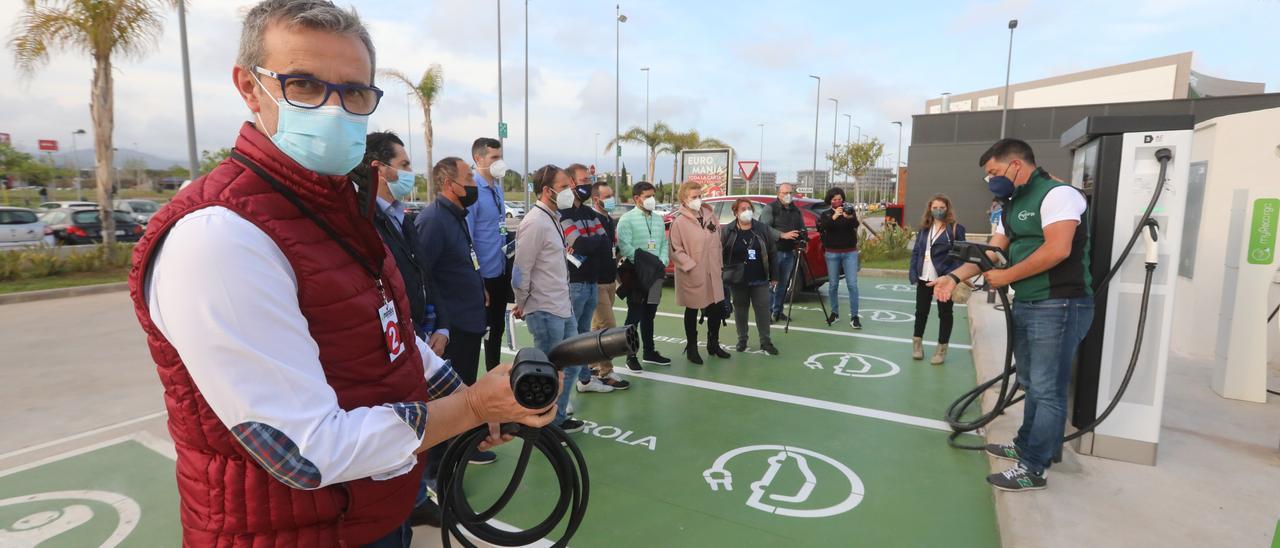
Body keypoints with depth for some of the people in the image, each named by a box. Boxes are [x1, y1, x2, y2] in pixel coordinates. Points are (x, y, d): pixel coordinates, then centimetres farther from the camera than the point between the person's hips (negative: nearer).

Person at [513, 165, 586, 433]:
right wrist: (522, 306, -6)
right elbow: (521, 272, -17)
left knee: (571, 364, 19)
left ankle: (558, 418, 36)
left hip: (563, 308, 9)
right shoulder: (535, 222, -17)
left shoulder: (553, 218, 11)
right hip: (545, 312, -9)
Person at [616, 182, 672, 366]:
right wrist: (644, 263, -18)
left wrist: (662, 263, -4)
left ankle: (649, 352, 26)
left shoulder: (658, 220, 14)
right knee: (634, 315, -1)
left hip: (655, 274, 6)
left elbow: (664, 243, 15)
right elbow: (624, 246, -15)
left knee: (649, 315, 16)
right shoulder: (627, 219, -6)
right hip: (636, 273, -6)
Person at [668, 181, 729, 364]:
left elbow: (717, 242, 12)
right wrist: (691, 266, -18)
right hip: (693, 275, -5)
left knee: (717, 308, 12)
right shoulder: (679, 221, -12)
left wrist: (719, 264, 10)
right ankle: (691, 348, 24)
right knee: (692, 310, 8)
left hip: (713, 272, 6)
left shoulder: (709, 215, 6)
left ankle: (713, 344, 32)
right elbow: (676, 250, -14)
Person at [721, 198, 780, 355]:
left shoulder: (762, 229, 0)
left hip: (760, 279, 1)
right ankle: (742, 340, 26)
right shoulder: (727, 231, -4)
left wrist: (774, 276, 1)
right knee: (740, 310, 11)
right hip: (738, 280, -1)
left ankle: (765, 341, 15)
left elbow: (772, 253, 2)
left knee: (763, 309, 2)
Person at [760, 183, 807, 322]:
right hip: (774, 251, -6)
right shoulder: (771, 208, -3)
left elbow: (803, 229, 24)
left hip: (789, 253, 6)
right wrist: (783, 235, -23)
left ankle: (777, 311, 17)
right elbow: (765, 228, -15)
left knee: (783, 283, 9)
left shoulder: (796, 211, 17)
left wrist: (803, 236, 1)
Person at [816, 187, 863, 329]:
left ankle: (854, 316, -4)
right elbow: (822, 227, -15)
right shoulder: (825, 214, 5)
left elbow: (856, 225, -13)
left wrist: (850, 217, -35)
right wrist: (834, 217, -33)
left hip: (850, 253, 0)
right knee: (833, 285, 4)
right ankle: (834, 313, 17)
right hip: (832, 253, 1)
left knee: (852, 284, -7)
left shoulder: (849, 211, 6)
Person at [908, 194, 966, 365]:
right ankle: (917, 342, 32)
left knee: (945, 313, 8)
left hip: (944, 278, -4)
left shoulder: (955, 228, -6)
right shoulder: (924, 228, 8)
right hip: (924, 278, 4)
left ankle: (942, 348, 20)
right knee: (921, 311, 15)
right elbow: (916, 251, 9)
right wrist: (913, 273, -1)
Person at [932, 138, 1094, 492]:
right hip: (1025, 305, 9)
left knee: (1048, 391, -2)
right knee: (1033, 385, 19)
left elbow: (1056, 250, -24)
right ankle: (1025, 445, 32)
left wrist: (1006, 277, -14)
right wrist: (955, 277, -3)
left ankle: (1033, 469, 6)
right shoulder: (1013, 206, 16)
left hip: (1058, 307, -9)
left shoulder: (1057, 194, -13)